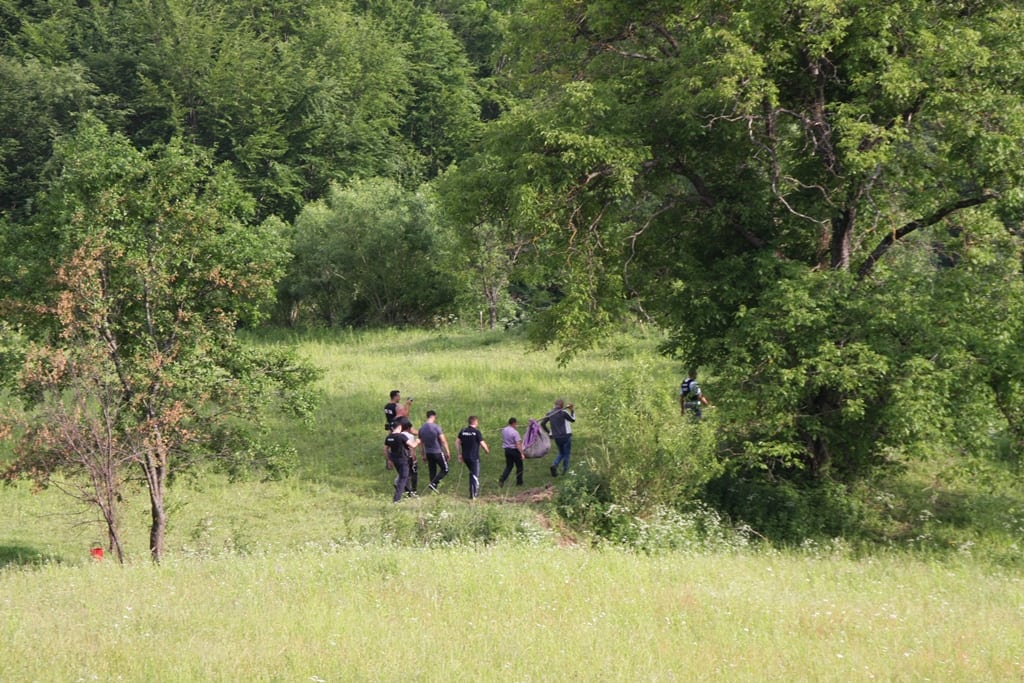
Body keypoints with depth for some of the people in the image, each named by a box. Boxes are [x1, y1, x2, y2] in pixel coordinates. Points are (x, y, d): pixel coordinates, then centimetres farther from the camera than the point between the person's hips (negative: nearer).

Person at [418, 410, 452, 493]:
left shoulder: (421, 428, 4)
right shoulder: (436, 427, -14)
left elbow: (421, 442, 11)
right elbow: (443, 440, -14)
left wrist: (424, 455, 19)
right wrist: (448, 452, -6)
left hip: (428, 453, 6)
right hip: (437, 452, -6)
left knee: (432, 471, 13)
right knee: (445, 470, 4)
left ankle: (434, 489, 12)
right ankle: (433, 483, -13)